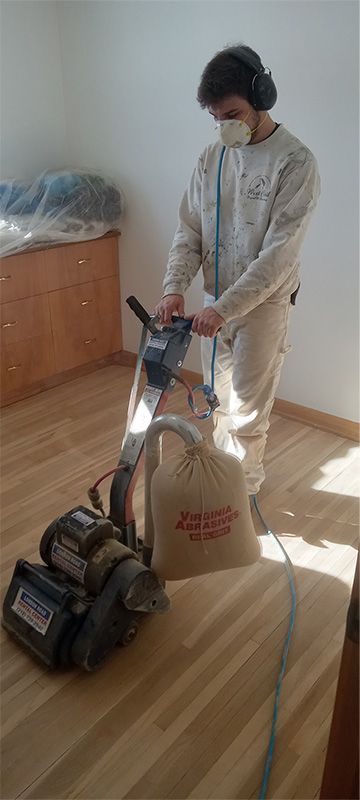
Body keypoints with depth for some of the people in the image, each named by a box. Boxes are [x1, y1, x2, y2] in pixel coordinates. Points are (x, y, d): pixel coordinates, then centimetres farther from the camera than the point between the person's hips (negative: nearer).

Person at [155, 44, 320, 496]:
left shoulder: (295, 162, -16)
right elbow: (189, 231, 3)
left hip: (263, 305, -6)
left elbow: (278, 254, -23)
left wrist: (226, 307, -29)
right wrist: (175, 286, -14)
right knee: (219, 402, 18)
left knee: (247, 413, 2)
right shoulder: (211, 158, 4)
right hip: (215, 303, 6)